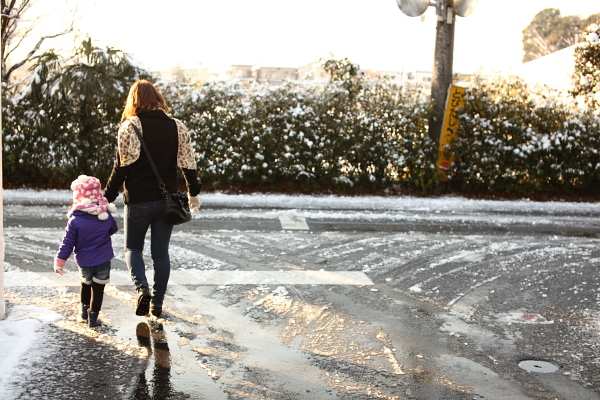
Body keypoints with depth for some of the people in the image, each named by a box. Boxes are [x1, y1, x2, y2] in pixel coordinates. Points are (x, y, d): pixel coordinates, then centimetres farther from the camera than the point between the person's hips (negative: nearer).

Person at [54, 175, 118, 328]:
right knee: (98, 288, 8)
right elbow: (113, 229, 13)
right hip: (103, 260, 0)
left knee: (85, 283, 25)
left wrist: (59, 262, -3)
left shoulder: (74, 220, -13)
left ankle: (85, 310, 33)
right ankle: (93, 316, 10)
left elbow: (67, 243, -11)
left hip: (84, 261, 0)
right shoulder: (106, 216, -7)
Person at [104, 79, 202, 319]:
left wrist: (108, 197, -5)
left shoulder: (130, 126, -9)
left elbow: (122, 166, -12)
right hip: (167, 200, 3)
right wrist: (194, 194, 17)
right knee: (161, 252, 13)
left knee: (133, 247, 15)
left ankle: (142, 288, -8)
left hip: (138, 200, -3)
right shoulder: (177, 127, 2)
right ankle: (157, 304, 17)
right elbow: (188, 164, 5)